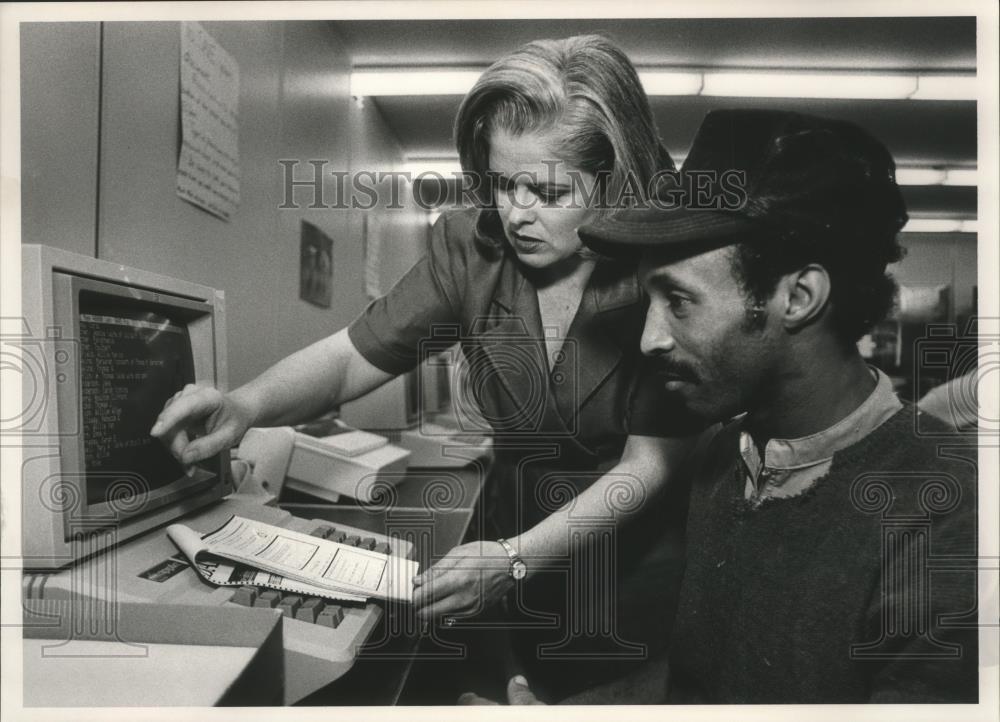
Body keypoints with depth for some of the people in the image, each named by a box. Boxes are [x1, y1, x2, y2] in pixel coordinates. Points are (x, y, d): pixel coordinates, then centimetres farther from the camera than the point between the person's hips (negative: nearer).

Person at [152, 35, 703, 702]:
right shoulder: (470, 247, -8)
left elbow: (650, 462, -18)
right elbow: (351, 355, -8)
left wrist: (516, 559, -28)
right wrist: (248, 404, -27)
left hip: (640, 559, -2)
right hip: (516, 533, 3)